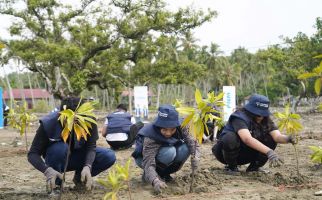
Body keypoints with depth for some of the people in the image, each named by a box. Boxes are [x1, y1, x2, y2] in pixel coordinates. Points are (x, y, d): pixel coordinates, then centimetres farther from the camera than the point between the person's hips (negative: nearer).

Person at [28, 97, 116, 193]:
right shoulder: (48, 123, -30)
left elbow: (91, 147, -22)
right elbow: (32, 154, -29)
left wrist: (87, 167, -42)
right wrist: (47, 170, -48)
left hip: (77, 156, 3)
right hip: (57, 160, -2)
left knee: (109, 156, -22)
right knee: (60, 148, -37)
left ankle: (79, 178, 3)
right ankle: (55, 184, -12)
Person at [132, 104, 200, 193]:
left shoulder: (180, 128, -23)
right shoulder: (150, 137, -37)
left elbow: (192, 142, -17)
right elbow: (149, 163, -44)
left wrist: (195, 156, -39)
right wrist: (155, 181, -62)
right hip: (144, 158, -5)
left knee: (185, 149, -23)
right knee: (169, 152, -34)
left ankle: (164, 173, -2)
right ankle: (147, 175, -12)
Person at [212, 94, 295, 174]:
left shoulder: (266, 120, -6)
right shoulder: (239, 117, -27)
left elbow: (277, 136, -21)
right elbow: (247, 139, -44)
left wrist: (288, 138, -45)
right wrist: (269, 152, -54)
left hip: (245, 154, 5)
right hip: (225, 152, -5)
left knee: (271, 139, -14)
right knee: (230, 137, -38)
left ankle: (254, 167, 0)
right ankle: (231, 167, -13)